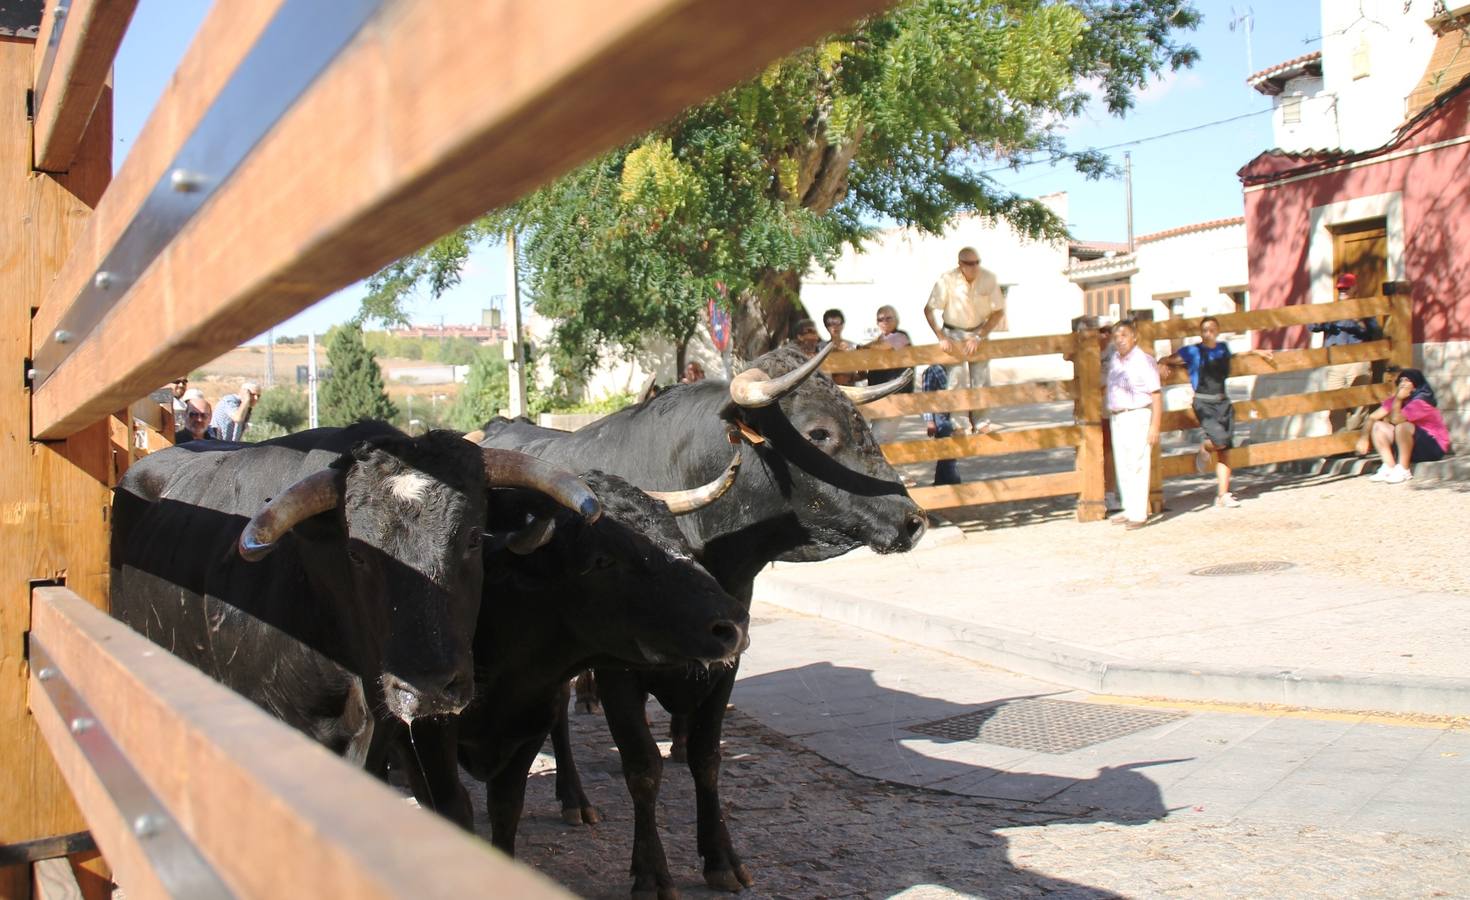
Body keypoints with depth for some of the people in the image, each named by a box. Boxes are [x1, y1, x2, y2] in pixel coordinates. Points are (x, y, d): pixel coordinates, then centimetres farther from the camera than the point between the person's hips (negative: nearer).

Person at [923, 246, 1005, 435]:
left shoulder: (989, 278, -16)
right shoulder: (947, 280, -22)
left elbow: (998, 311, -7)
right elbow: (929, 310, -15)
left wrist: (979, 337, -14)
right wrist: (941, 338, -23)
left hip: (978, 332, 2)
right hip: (953, 333, -2)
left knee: (981, 380, 1)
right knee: (954, 380, -10)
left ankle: (979, 423, 13)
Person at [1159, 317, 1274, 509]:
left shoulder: (1224, 349, 13)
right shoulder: (1193, 352, 0)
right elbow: (1168, 360, 1)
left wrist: (1258, 352, 39)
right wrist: (1161, 365, -19)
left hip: (1223, 403, 4)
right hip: (1204, 404, -4)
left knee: (1224, 451, 0)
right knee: (1220, 440, -26)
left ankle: (1223, 495, 3)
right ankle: (1204, 449, 11)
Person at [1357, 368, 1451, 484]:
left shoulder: (1420, 402, -20)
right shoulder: (1397, 400, 3)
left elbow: (1396, 420, -31)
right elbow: (1372, 418, 0)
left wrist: (1397, 400, -20)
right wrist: (1364, 438, -12)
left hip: (1434, 447, -8)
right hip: (1415, 448, 8)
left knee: (1403, 426, -33)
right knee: (1377, 426, -4)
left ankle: (1403, 470, -21)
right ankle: (1389, 468, -14)